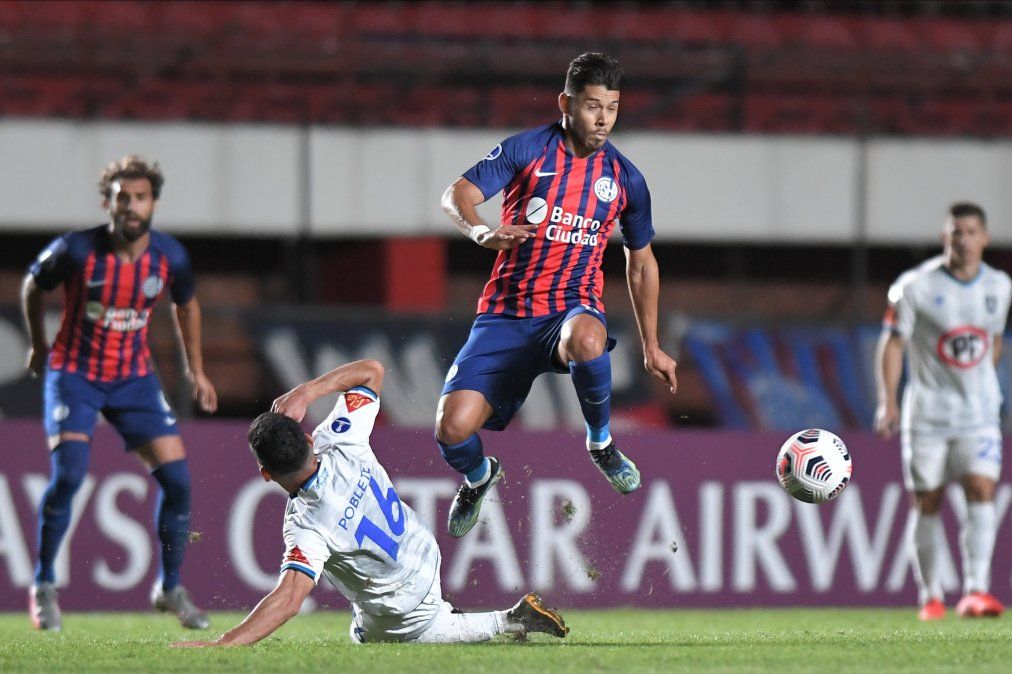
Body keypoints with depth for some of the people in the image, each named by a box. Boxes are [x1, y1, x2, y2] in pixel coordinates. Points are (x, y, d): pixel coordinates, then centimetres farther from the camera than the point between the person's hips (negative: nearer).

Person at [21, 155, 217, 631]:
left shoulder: (170, 257, -11)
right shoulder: (76, 250, -20)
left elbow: (186, 305, 12)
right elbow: (32, 287, 1)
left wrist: (195, 369, 16)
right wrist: (38, 346, 12)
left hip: (134, 376, 3)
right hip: (74, 373, -3)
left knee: (176, 478, -6)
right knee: (68, 475, -21)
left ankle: (170, 588, 12)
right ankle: (44, 587, -4)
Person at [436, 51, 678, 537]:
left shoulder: (625, 179, 6)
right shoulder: (527, 150, -3)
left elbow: (641, 264, 18)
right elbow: (456, 195, -8)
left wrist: (651, 347, 18)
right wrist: (481, 231, -31)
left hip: (573, 308, 0)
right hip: (505, 314, 0)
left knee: (587, 341, -41)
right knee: (451, 427, -19)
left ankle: (601, 443, -10)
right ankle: (478, 477, 20)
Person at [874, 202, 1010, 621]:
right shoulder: (916, 286, -8)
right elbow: (892, 343, -6)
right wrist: (887, 402, -14)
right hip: (927, 412, -2)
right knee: (926, 503, 2)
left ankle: (975, 591, -21)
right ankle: (931, 597, 15)